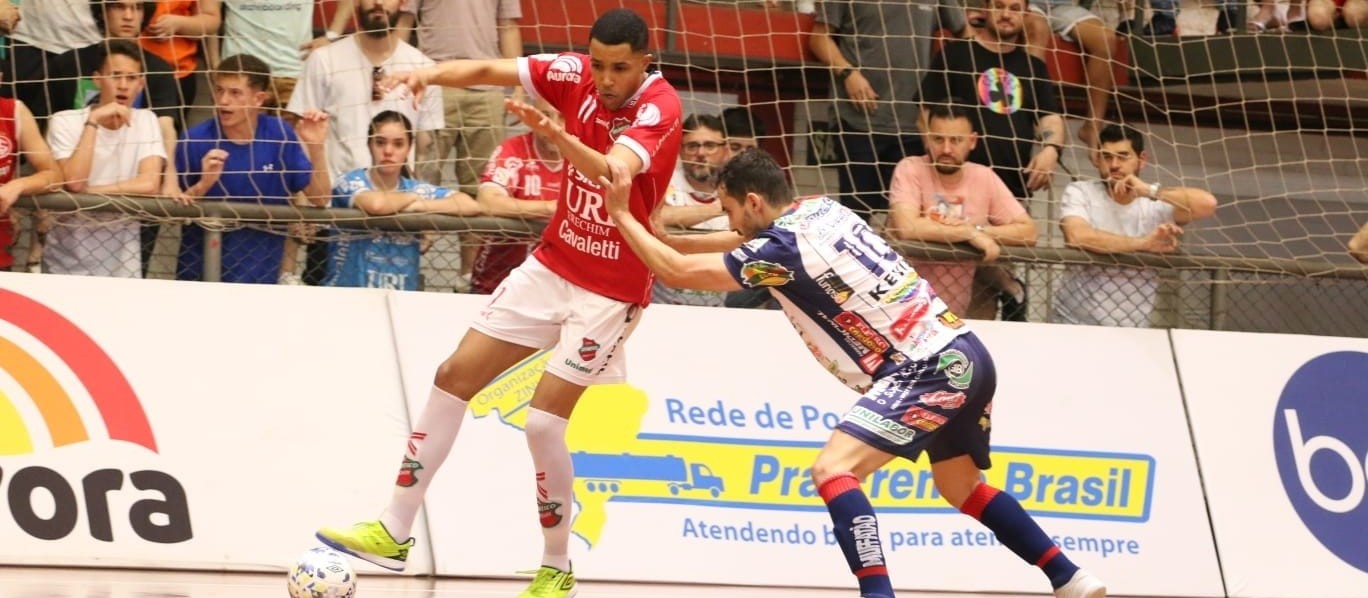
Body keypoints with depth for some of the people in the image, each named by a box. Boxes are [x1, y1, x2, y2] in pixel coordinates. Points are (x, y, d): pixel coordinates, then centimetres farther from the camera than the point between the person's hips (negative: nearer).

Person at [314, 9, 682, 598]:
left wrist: (558, 136, -60)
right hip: (553, 264, 6)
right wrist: (433, 72, -33)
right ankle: (394, 532, 13)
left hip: (611, 290, -6)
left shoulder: (659, 108, -23)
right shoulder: (575, 74, -7)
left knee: (543, 421, -13)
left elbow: (614, 172, -41)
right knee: (453, 377, 4)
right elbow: (489, 70, -11)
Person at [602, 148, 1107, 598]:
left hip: (929, 369, -10)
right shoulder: (822, 209, 11)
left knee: (833, 470, -17)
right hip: (966, 355, 10)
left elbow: (678, 272, -10)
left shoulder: (783, 248, -14)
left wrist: (621, 214, 2)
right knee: (960, 487, 26)